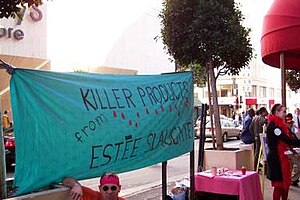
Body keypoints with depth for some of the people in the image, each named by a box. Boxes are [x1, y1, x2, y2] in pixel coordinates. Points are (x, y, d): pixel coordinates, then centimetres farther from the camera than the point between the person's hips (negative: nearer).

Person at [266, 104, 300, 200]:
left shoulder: (279, 124, 12)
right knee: (279, 185, -1)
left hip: (282, 157, 9)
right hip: (276, 158, -9)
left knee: (286, 183, 15)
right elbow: (287, 140, -24)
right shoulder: (273, 126, -19)